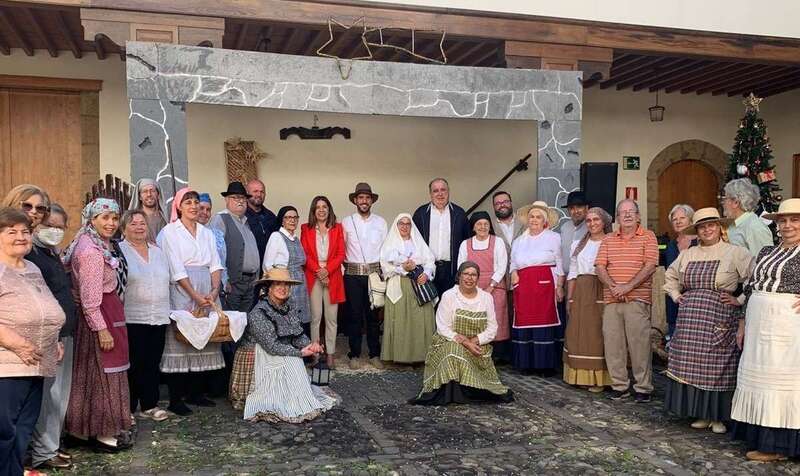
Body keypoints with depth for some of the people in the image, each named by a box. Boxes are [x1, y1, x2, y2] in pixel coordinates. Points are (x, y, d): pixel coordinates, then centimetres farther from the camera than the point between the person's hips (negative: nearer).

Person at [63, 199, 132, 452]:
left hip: (108, 314, 10)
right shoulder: (91, 250, -19)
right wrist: (102, 329, -21)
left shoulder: (99, 245, 11)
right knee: (104, 373, 0)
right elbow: (89, 298, -22)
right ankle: (103, 433, 12)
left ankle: (107, 427, 28)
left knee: (103, 372, 16)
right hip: (100, 317, -10)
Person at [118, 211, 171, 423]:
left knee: (152, 363, 10)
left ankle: (149, 405, 21)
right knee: (133, 364, 0)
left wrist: (165, 311, 16)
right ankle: (128, 408, 12)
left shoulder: (158, 252, 16)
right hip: (132, 318, -5)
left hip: (159, 318, 6)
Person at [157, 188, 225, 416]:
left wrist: (215, 290, -8)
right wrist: (195, 295, -15)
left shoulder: (207, 232, 15)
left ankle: (196, 392, 18)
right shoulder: (169, 232, -1)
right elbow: (176, 269, -9)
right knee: (179, 340, -4)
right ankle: (175, 399, 2)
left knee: (205, 340, 6)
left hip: (208, 292, 5)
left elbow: (215, 264, 8)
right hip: (182, 292, -5)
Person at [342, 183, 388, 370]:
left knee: (373, 314, 5)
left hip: (374, 273, 1)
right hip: (353, 274, -1)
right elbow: (341, 249, 5)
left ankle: (374, 354, 16)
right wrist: (347, 266, -1)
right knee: (354, 314, 4)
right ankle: (355, 355, 15)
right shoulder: (346, 222, 3)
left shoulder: (380, 222, 7)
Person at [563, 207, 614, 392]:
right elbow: (572, 274, 14)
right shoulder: (577, 245, 15)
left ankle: (599, 378, 3)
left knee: (598, 334, -4)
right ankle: (581, 376, 14)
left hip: (602, 292, -5)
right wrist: (569, 298, 9)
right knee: (579, 334, 5)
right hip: (580, 292, 5)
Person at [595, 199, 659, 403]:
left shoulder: (648, 237, 4)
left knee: (639, 344, -3)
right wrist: (613, 287, -10)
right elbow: (600, 267, 7)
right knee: (612, 344, 3)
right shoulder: (608, 239, 14)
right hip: (611, 300, 4)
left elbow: (650, 266, -7)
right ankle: (619, 385, 14)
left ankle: (643, 388, 7)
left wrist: (628, 287, -14)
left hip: (637, 299, -4)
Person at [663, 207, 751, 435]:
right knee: (691, 366, 3)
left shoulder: (735, 252, -2)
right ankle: (701, 414, 15)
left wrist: (740, 300, -9)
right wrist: (676, 296, 15)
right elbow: (671, 276, 28)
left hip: (720, 320, -4)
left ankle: (719, 416, 11)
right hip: (690, 320, 4)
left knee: (718, 368, -1)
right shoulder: (687, 254, 12)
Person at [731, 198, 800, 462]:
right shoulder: (767, 251, 16)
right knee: (759, 376, 10)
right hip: (758, 325, 7)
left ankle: (777, 445, 9)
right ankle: (760, 437, 21)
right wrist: (743, 323, 15)